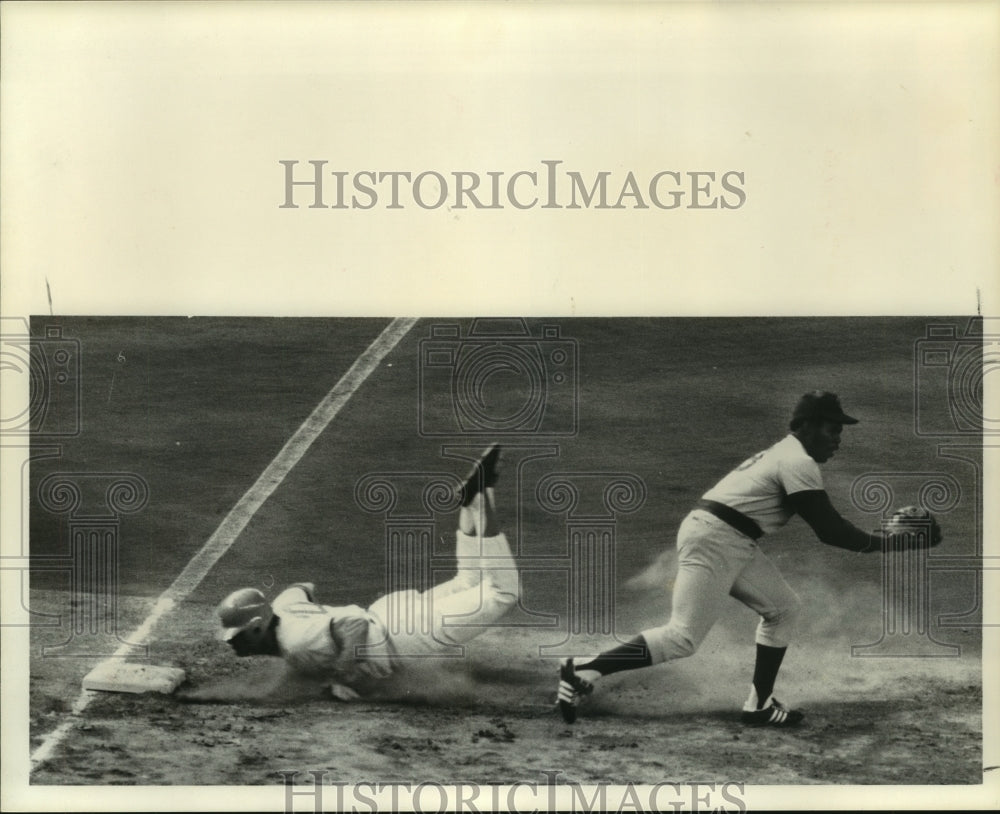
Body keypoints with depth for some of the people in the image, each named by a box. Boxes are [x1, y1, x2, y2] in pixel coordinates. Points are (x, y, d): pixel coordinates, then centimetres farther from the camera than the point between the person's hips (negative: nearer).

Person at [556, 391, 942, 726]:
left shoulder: (783, 453, 21)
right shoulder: (799, 462, -11)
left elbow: (823, 522, 22)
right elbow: (829, 531, -14)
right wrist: (887, 541, -8)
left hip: (734, 544, 10)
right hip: (713, 540, -10)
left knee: (783, 607, 14)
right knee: (683, 638, -13)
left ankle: (760, 704, 15)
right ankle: (584, 671, -15)